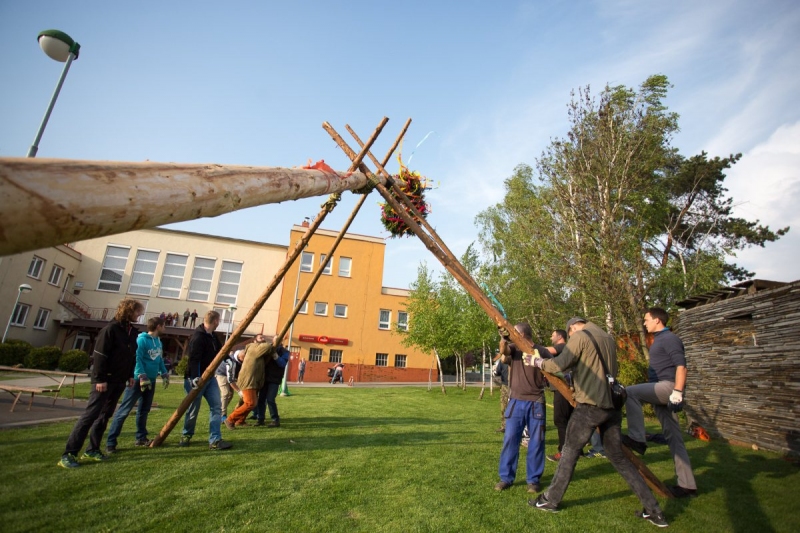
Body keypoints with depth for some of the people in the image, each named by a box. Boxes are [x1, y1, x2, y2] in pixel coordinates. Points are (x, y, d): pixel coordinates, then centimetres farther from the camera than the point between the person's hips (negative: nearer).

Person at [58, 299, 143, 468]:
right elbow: (99, 355, -16)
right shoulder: (111, 329, -14)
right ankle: (69, 454, 3)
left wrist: (130, 375, 12)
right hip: (105, 380, -7)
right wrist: (100, 379, -18)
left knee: (104, 416, 11)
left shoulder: (133, 332, 9)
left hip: (119, 381, 7)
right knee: (90, 415, -5)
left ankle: (92, 450, 19)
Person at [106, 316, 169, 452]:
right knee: (124, 410, -5)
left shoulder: (159, 342, 11)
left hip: (151, 380, 8)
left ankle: (141, 438, 24)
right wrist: (142, 376, -26)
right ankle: (110, 442, 1)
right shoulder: (141, 340, -14)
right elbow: (136, 359, -20)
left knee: (144, 410, 15)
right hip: (138, 379, -8)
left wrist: (164, 374, 14)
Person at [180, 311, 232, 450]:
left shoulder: (212, 336, 11)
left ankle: (215, 440, 2)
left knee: (216, 407, 0)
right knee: (193, 409, 6)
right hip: (196, 378, -8)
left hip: (210, 377, 9)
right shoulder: (198, 337, -19)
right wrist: (195, 378, -31)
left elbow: (220, 353, 21)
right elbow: (194, 359, -26)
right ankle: (186, 435, 31)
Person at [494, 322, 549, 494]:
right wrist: (503, 339, -41)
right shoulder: (513, 348, 3)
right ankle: (506, 477, 15)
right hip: (516, 401, 1)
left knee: (536, 441, 6)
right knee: (510, 439, 3)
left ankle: (533, 479, 21)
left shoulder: (540, 351, 2)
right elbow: (504, 351, -18)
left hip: (536, 402, -1)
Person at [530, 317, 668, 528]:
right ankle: (653, 510, 20)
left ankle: (551, 500, 15)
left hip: (590, 405, -7)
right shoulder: (608, 338, 16)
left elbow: (560, 364, -16)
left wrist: (538, 362, -1)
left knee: (570, 452, 4)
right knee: (619, 457, 18)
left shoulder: (580, 336, -7)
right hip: (612, 406, 7)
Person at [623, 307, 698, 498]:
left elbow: (681, 366, -19)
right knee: (673, 437, 10)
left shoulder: (669, 338, -9)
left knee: (630, 392, -22)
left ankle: (636, 438, -15)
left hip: (668, 386, -10)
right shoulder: (659, 340, 20)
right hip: (662, 390, 10)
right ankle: (687, 484, 16)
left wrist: (677, 393, -25)